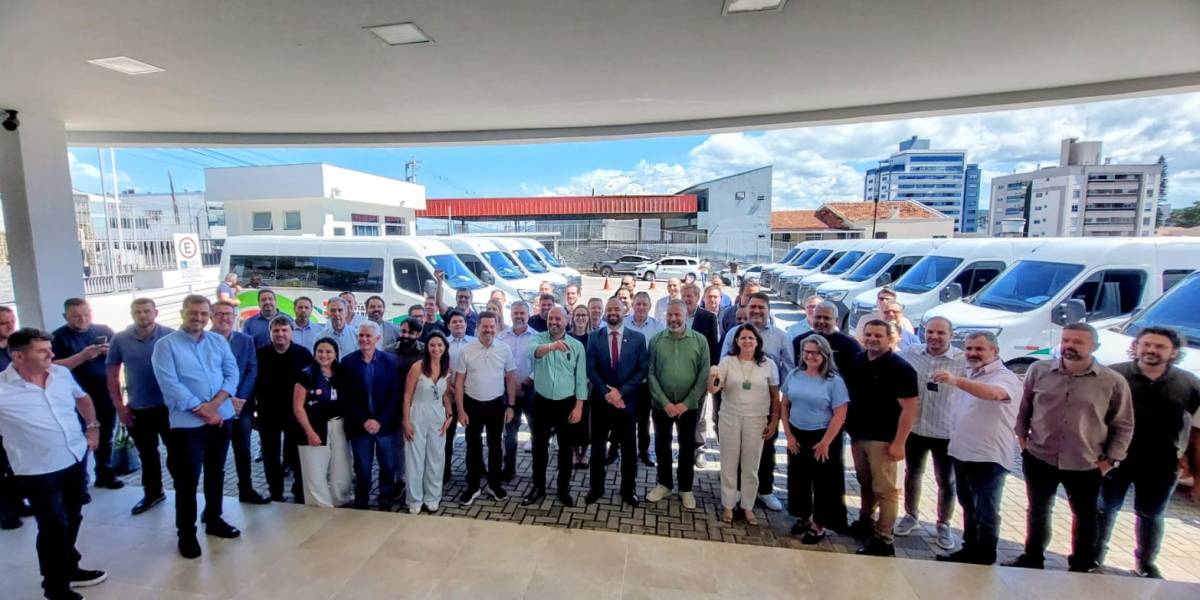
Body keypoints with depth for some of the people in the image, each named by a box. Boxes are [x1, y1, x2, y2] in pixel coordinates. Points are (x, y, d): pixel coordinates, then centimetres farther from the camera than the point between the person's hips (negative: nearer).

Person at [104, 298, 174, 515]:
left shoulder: (170, 336, -8)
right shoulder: (119, 340, -1)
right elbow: (112, 375, 6)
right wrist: (119, 406, 1)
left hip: (169, 405, -3)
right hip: (138, 409, 3)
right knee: (147, 454, 18)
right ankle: (152, 493, 34)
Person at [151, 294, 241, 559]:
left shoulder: (218, 341, 6)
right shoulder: (166, 345, -6)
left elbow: (232, 374, 0)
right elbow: (170, 385, -14)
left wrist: (215, 404, -15)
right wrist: (202, 410, -17)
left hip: (222, 417, 4)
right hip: (187, 422, -4)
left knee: (216, 472, 16)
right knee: (187, 479, 3)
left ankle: (214, 520, 32)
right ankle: (186, 533, 18)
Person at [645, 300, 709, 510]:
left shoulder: (700, 340, -5)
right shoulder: (656, 340, -3)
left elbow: (704, 375, -7)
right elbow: (651, 374, -5)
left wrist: (686, 403, -12)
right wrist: (665, 402, -13)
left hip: (688, 406, -1)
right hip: (661, 405, 1)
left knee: (687, 447, 12)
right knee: (662, 445, 14)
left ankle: (686, 489, 29)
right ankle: (664, 484, 32)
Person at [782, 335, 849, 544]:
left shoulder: (834, 381, -12)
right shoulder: (794, 375, -1)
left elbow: (840, 415, -13)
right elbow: (785, 406, 4)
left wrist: (825, 443, -14)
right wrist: (789, 435, -1)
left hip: (823, 436, -4)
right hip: (797, 435, 4)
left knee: (824, 482, 8)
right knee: (798, 478, 15)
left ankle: (819, 525, 24)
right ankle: (804, 517, 35)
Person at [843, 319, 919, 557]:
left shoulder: (900, 368, -12)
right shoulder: (856, 361, 6)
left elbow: (909, 408, -15)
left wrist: (899, 443, -18)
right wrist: (850, 427, 11)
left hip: (883, 439, -6)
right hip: (857, 435, 6)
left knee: (885, 490, 1)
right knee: (865, 483, 19)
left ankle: (883, 540, 10)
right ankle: (864, 522, 35)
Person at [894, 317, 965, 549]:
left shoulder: (963, 360, -12)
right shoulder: (910, 353, -4)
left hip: (947, 432, -2)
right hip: (914, 428, 2)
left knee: (946, 481, 13)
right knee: (912, 474, 18)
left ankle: (944, 525, 33)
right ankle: (911, 515, 38)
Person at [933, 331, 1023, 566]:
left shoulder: (1006, 377, -14)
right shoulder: (966, 375, 10)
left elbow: (992, 393, -38)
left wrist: (956, 381, -52)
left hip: (989, 456, -8)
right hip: (961, 452, 8)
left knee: (986, 512, 5)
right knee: (968, 506, 20)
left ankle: (984, 558, 20)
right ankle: (970, 549, 35)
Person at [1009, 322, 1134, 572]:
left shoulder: (1113, 381, -9)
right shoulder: (1039, 370, -6)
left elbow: (1123, 425, -1)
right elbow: (1024, 407, 6)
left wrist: (1110, 459, -3)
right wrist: (1021, 434, 4)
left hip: (1086, 465, 0)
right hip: (1039, 458, 1)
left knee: (1084, 516, 18)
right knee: (1037, 511, 16)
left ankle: (1082, 565, 39)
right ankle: (1032, 557, 34)